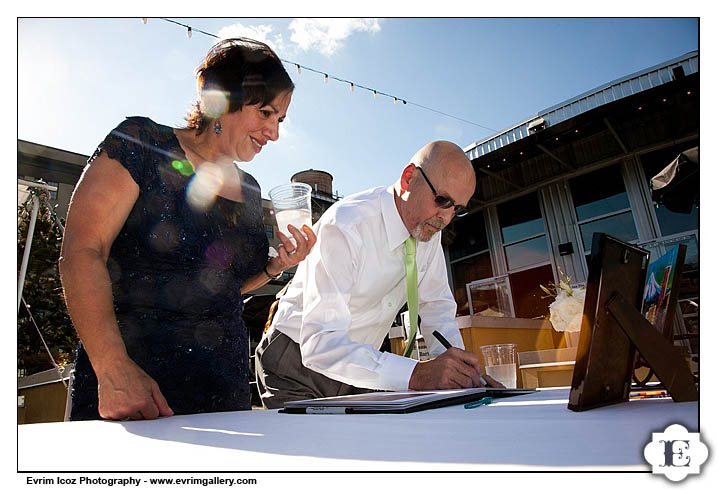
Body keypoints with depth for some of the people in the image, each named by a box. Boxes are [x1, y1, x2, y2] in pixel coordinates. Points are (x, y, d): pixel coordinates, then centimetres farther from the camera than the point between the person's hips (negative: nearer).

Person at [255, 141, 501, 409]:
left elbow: (436, 305, 2)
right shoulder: (343, 228, -28)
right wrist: (416, 374, -42)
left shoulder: (428, 226, -5)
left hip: (360, 366, 5)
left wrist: (463, 373, -15)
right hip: (299, 367, -5)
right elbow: (320, 343, -33)